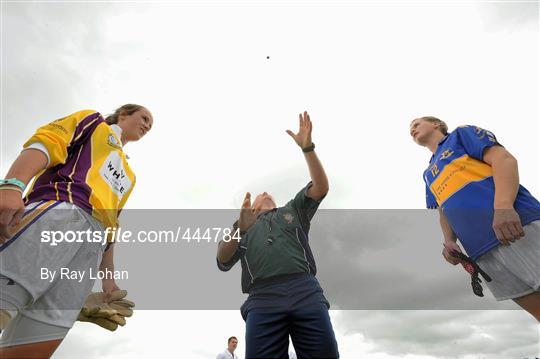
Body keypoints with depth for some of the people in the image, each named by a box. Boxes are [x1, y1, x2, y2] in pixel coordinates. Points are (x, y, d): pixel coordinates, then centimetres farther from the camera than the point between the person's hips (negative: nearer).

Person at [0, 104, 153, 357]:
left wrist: (109, 276, 22)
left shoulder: (128, 175, 37)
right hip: (59, 211, -5)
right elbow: (44, 144, 2)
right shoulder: (94, 122, 22)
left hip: (94, 242, 6)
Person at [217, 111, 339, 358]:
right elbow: (223, 261, 11)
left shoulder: (293, 210, 29)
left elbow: (321, 188, 14)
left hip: (305, 290, 1)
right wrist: (240, 228, -9)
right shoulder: (242, 228, 28)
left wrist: (307, 147, 6)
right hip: (263, 297, 0)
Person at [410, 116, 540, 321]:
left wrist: (503, 206, -21)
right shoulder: (428, 174, 29)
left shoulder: (461, 134, 13)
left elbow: (504, 159, -3)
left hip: (515, 224, -5)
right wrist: (449, 241, 4)